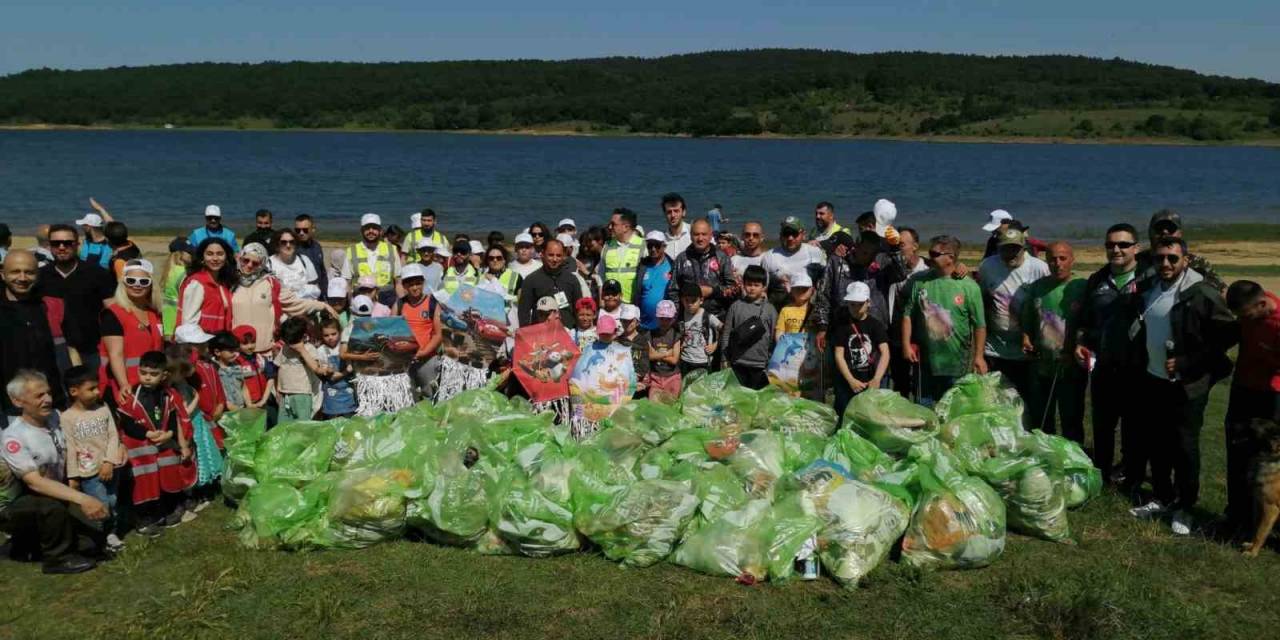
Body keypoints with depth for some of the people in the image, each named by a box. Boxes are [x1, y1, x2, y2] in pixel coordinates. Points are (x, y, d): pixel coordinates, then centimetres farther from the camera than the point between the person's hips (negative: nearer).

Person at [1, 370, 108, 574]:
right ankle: (58, 558, -10)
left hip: (51, 499, 7)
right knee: (53, 507, -33)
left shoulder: (54, 419, -4)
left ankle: (29, 542, 16)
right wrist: (81, 498, -39)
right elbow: (35, 482, -30)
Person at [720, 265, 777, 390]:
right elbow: (726, 333, 5)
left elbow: (774, 337, 2)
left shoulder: (770, 309, 1)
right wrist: (725, 358, 3)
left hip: (760, 364, -1)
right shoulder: (736, 306, 3)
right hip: (738, 362, 1)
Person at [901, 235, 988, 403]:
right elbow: (908, 314, 4)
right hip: (926, 360, 3)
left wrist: (979, 356, -11)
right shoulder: (920, 281, -1)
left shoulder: (969, 286, -9)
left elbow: (979, 325, -7)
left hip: (957, 364, -3)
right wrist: (906, 345, -2)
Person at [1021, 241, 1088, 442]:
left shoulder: (1082, 288, -7)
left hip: (1071, 370, -4)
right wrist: (1026, 340, 1)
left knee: (1072, 424, 8)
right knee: (1040, 424, 15)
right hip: (1040, 367, 4)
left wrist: (1077, 351, -17)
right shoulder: (1037, 287, 6)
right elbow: (1027, 321, 17)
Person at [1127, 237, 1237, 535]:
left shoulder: (1201, 293, -16)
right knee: (1156, 444, 14)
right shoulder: (1148, 290, 5)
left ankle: (1184, 508, 17)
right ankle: (1164, 499, 30)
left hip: (1186, 385, -6)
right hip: (1152, 381, 6)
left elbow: (1229, 333, -15)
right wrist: (1139, 360, 9)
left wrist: (1187, 363, -18)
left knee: (1184, 448, 2)